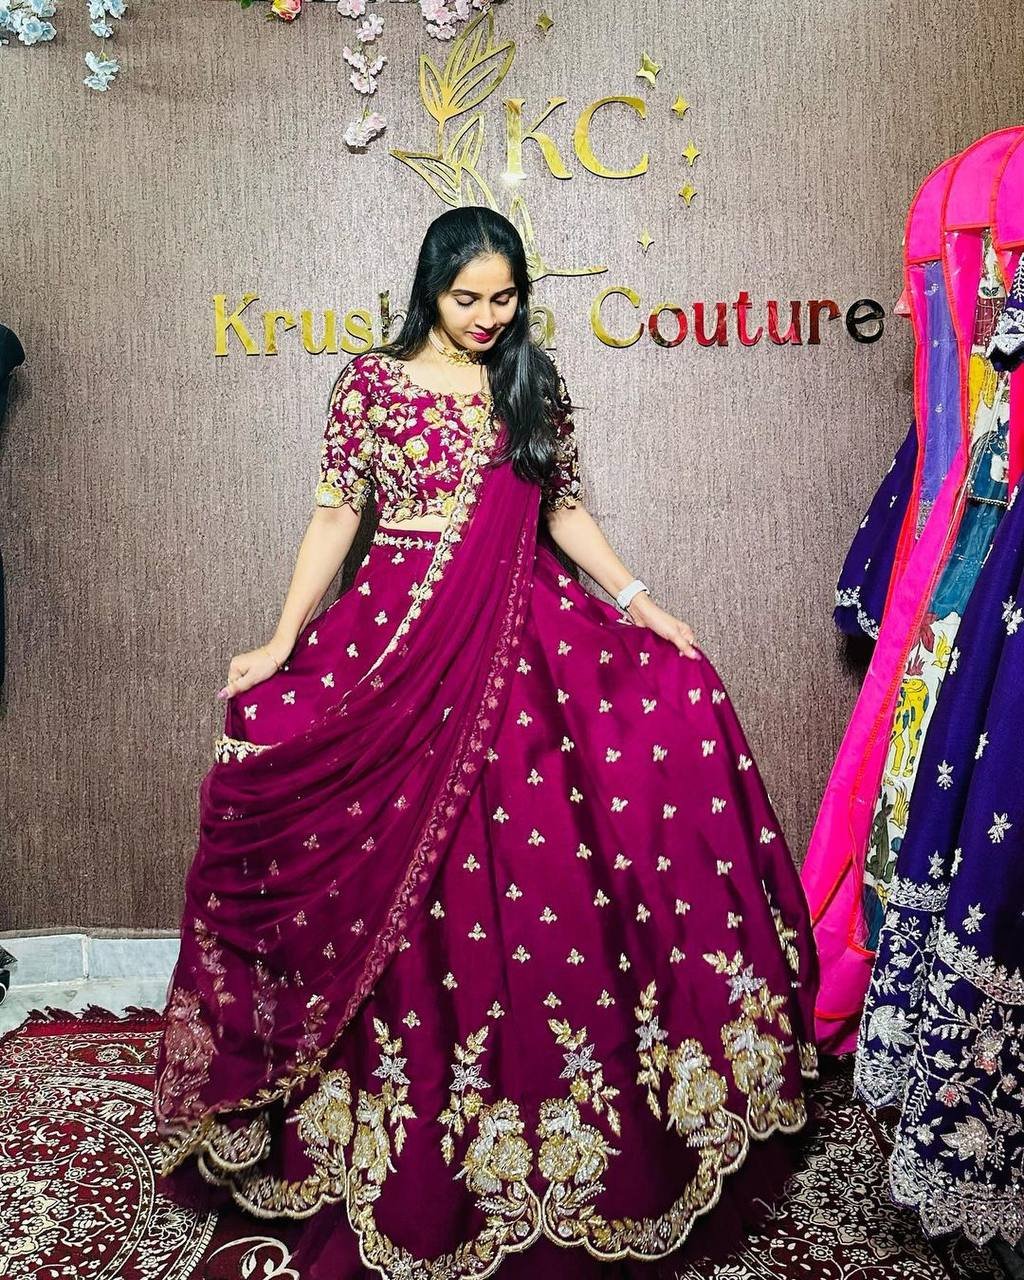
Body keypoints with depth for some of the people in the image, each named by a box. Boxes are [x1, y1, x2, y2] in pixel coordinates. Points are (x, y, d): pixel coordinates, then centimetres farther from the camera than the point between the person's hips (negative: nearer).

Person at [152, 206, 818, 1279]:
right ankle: (407, 1154, 18)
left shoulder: (534, 386, 12)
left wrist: (638, 604, 5)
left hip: (527, 641, 3)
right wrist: (282, 641, -5)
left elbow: (565, 512, 15)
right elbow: (336, 513, 2)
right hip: (403, 640, -3)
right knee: (399, 879, -3)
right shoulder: (372, 380, 4)